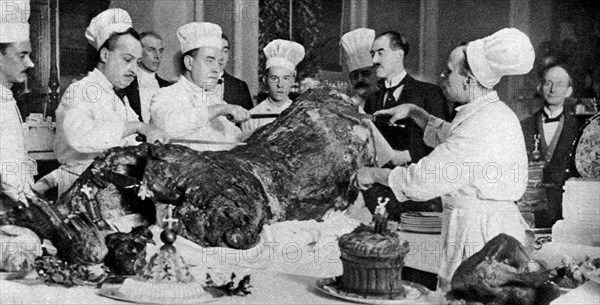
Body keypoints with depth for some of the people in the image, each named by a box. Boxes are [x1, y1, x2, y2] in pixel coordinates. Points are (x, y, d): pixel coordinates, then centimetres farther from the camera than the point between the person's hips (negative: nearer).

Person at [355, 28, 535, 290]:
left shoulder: (483, 127, -23)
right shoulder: (489, 112, 10)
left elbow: (421, 182, -22)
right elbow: (448, 137, 33)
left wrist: (372, 174, -7)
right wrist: (413, 111, 24)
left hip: (481, 234, -10)